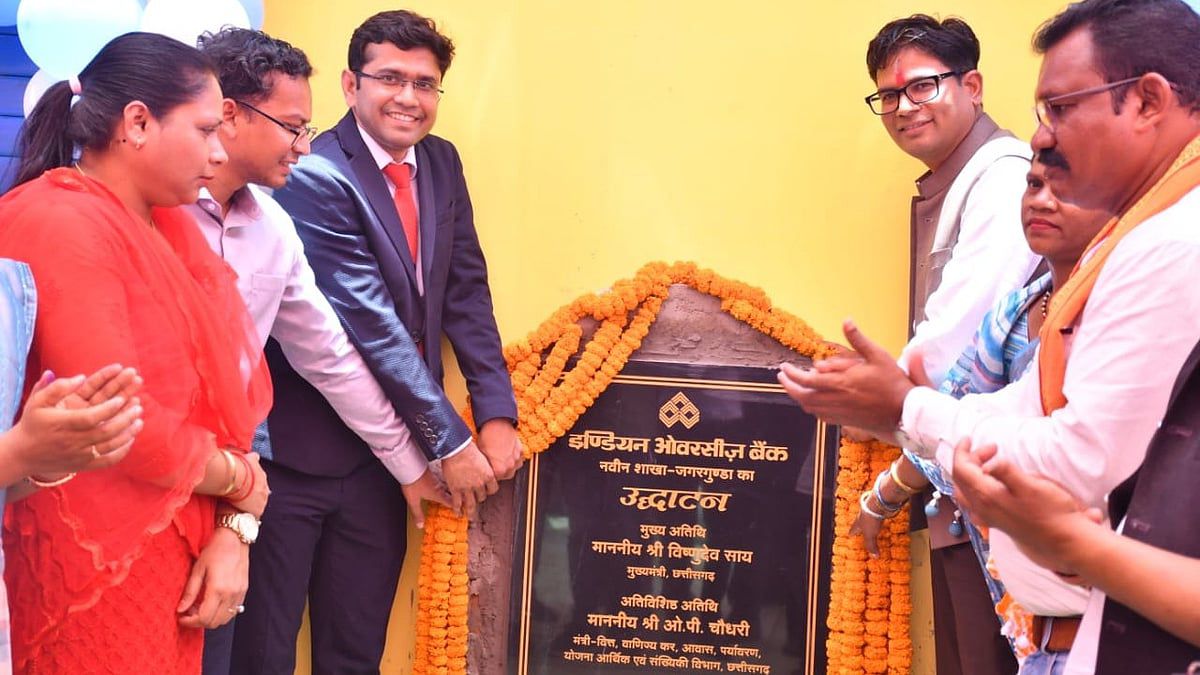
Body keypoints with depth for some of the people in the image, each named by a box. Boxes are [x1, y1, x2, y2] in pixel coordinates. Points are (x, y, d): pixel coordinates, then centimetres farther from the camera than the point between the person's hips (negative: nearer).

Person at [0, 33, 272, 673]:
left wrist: (233, 530, -6)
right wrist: (243, 482, -8)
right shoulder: (57, 224, -18)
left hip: (177, 549, 8)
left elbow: (224, 386, 6)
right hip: (95, 572, -8)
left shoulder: (169, 223, 10)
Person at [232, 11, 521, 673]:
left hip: (385, 454, 7)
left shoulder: (441, 163, 8)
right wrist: (451, 441, -15)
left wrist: (497, 414, -3)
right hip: (301, 449, -6)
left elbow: (466, 293, 7)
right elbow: (371, 324, -18)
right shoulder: (316, 176, -15)